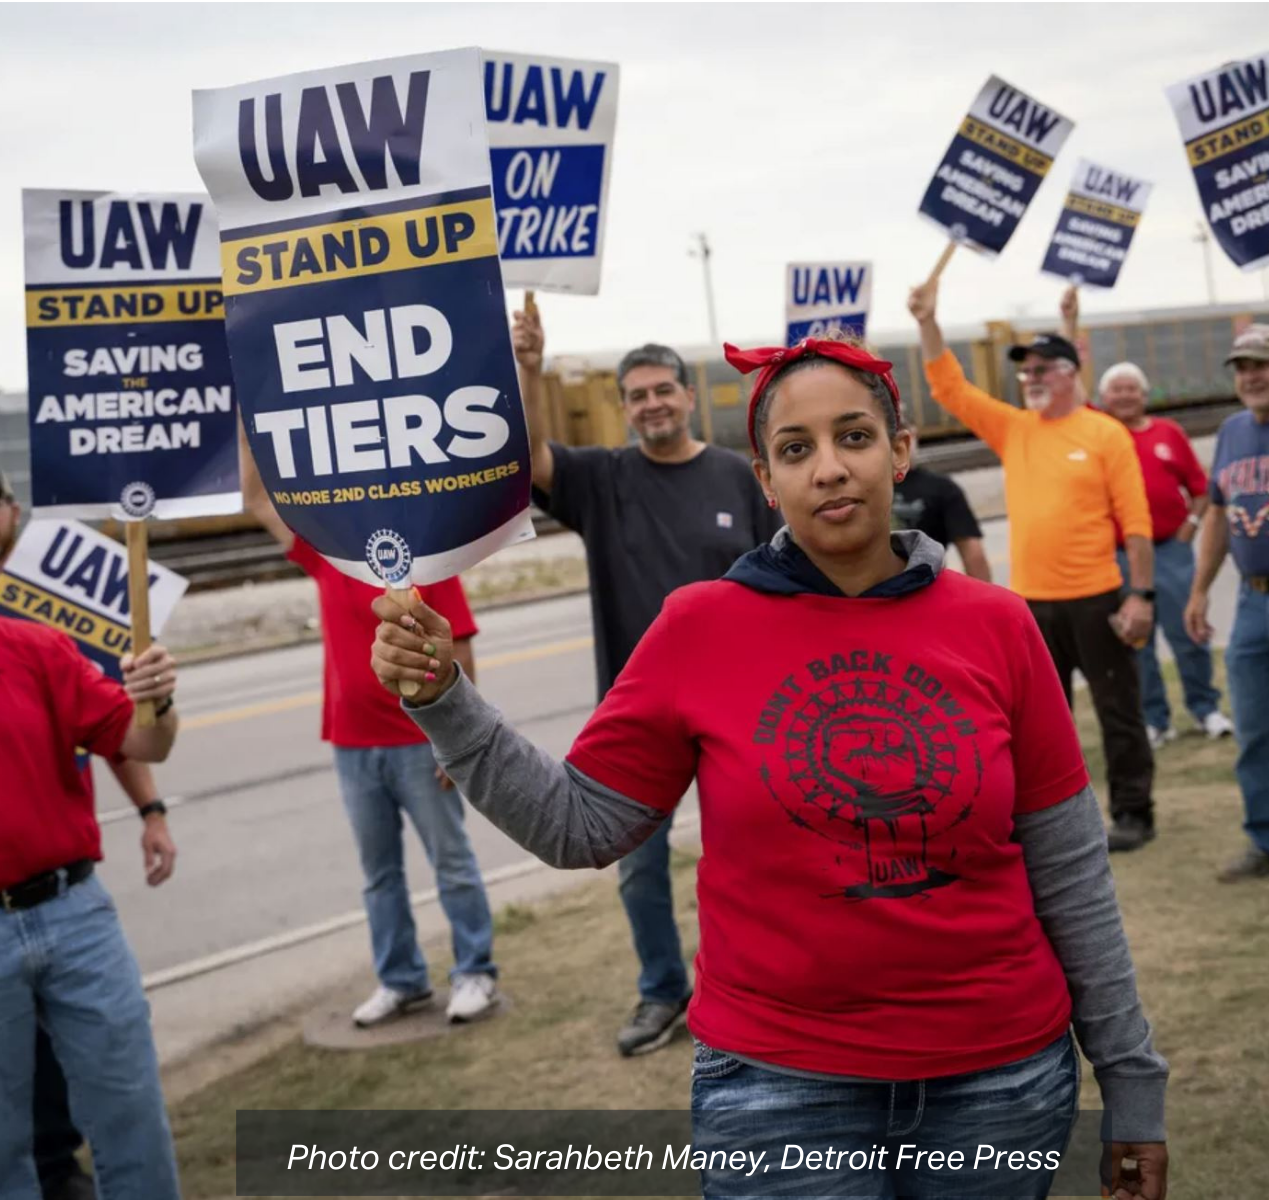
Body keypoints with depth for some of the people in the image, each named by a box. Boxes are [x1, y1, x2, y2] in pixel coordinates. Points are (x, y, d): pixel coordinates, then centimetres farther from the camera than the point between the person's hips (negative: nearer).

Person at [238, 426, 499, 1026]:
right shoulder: (325, 554, 4)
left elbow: (459, 652, -8)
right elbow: (257, 500, 7)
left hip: (420, 742, -5)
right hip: (351, 744, 5)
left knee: (451, 860, 5)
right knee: (379, 870, 12)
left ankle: (475, 975, 14)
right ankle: (400, 981, 22)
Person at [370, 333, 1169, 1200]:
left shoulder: (996, 625, -3)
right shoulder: (700, 628, -6)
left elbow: (1070, 873, 1)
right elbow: (579, 825, 0)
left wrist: (1132, 1078, 4)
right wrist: (443, 699, -11)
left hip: (1002, 1079, 2)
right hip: (781, 1084, -2)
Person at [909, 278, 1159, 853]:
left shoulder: (1105, 434, -5)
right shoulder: (1012, 429, 8)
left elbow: (1136, 521, -7)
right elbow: (950, 388, 5)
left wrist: (1141, 593, -12)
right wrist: (928, 323, -5)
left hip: (1094, 599, -5)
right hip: (1031, 602, 5)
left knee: (1118, 710, 4)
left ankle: (1132, 814, 13)